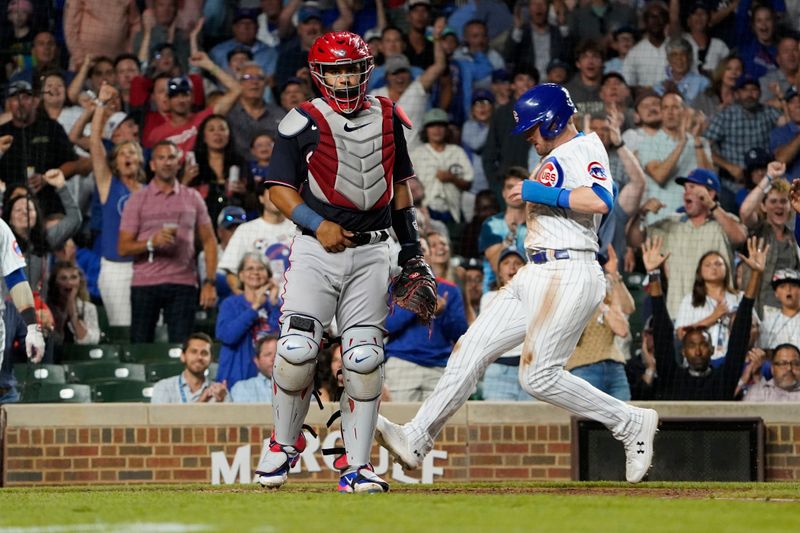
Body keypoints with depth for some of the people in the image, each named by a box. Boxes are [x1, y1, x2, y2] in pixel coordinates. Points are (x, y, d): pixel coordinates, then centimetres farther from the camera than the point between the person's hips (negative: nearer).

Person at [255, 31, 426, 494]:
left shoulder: (388, 118, 9)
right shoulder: (303, 122, -2)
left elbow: (400, 186, 20)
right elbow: (280, 189, -1)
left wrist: (412, 249, 18)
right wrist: (317, 224, -16)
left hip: (371, 254, 3)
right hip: (316, 250, -3)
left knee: (365, 360, -4)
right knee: (296, 351, -13)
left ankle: (358, 466, 3)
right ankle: (285, 442, 11)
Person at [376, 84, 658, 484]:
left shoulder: (584, 148, -8)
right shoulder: (553, 159, 22)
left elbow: (600, 201, -25)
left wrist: (539, 193, -18)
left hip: (568, 276, -10)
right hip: (534, 275, 10)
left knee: (539, 376, -12)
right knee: (471, 349, 4)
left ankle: (631, 423, 0)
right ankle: (417, 439, 5)